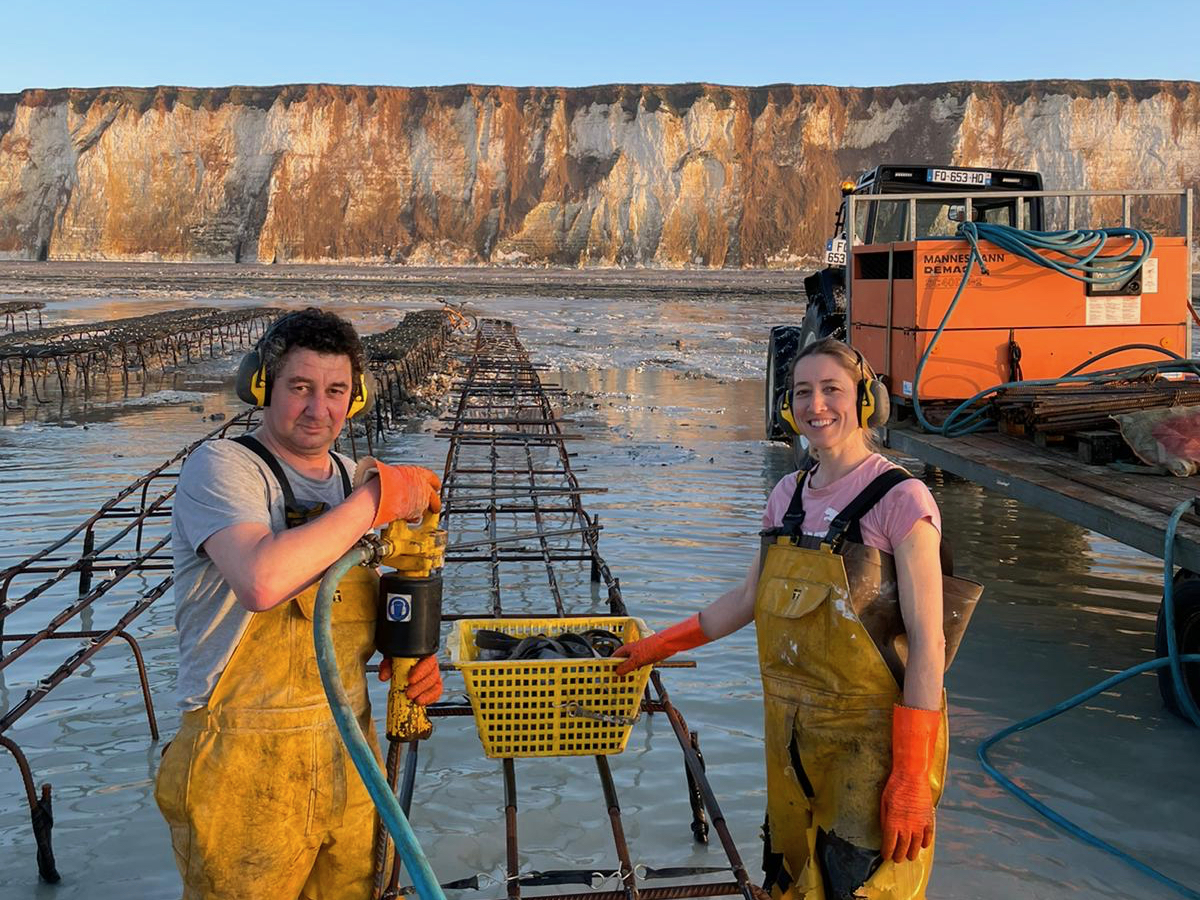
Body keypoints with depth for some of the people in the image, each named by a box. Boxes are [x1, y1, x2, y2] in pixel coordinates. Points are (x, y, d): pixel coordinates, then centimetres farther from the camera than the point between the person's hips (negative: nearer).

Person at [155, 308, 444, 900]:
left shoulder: (356, 479, 8)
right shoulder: (220, 467, -13)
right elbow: (263, 582, -33)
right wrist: (375, 500, -23)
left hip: (349, 752, 6)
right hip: (246, 770, -6)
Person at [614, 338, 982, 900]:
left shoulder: (900, 500, -14)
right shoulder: (788, 495, 5)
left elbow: (927, 644, -16)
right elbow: (750, 597, 17)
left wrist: (911, 778, -18)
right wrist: (661, 645, 19)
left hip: (871, 738, -6)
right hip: (793, 734, 6)